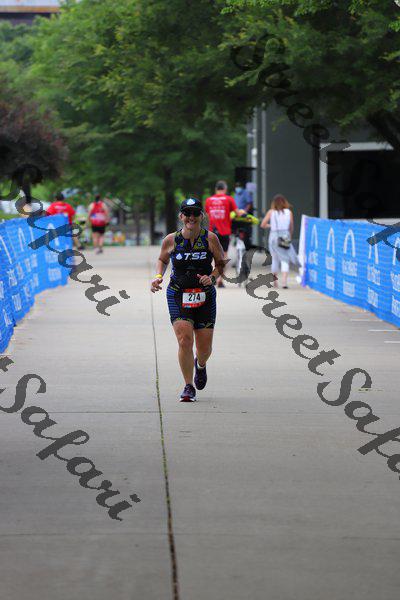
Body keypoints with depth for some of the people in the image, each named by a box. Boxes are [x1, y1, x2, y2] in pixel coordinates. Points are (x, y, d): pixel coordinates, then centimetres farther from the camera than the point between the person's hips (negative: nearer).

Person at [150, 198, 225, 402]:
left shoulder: (210, 238, -6)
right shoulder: (171, 240, -3)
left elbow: (221, 263, 5)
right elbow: (162, 260, 16)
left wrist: (212, 276, -13)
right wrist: (158, 276, -2)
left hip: (205, 296, 1)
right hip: (178, 295, -1)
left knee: (204, 348, 4)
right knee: (184, 340, -17)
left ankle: (200, 365, 43)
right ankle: (188, 387, -2)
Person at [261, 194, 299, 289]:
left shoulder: (271, 212, -1)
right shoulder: (289, 212, -1)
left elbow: (263, 225, -3)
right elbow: (291, 228, 3)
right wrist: (290, 237, 18)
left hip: (274, 237, 1)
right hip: (285, 237, -1)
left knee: (275, 259, 17)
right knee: (285, 260, -1)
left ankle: (275, 281, 25)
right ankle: (284, 281, -17)